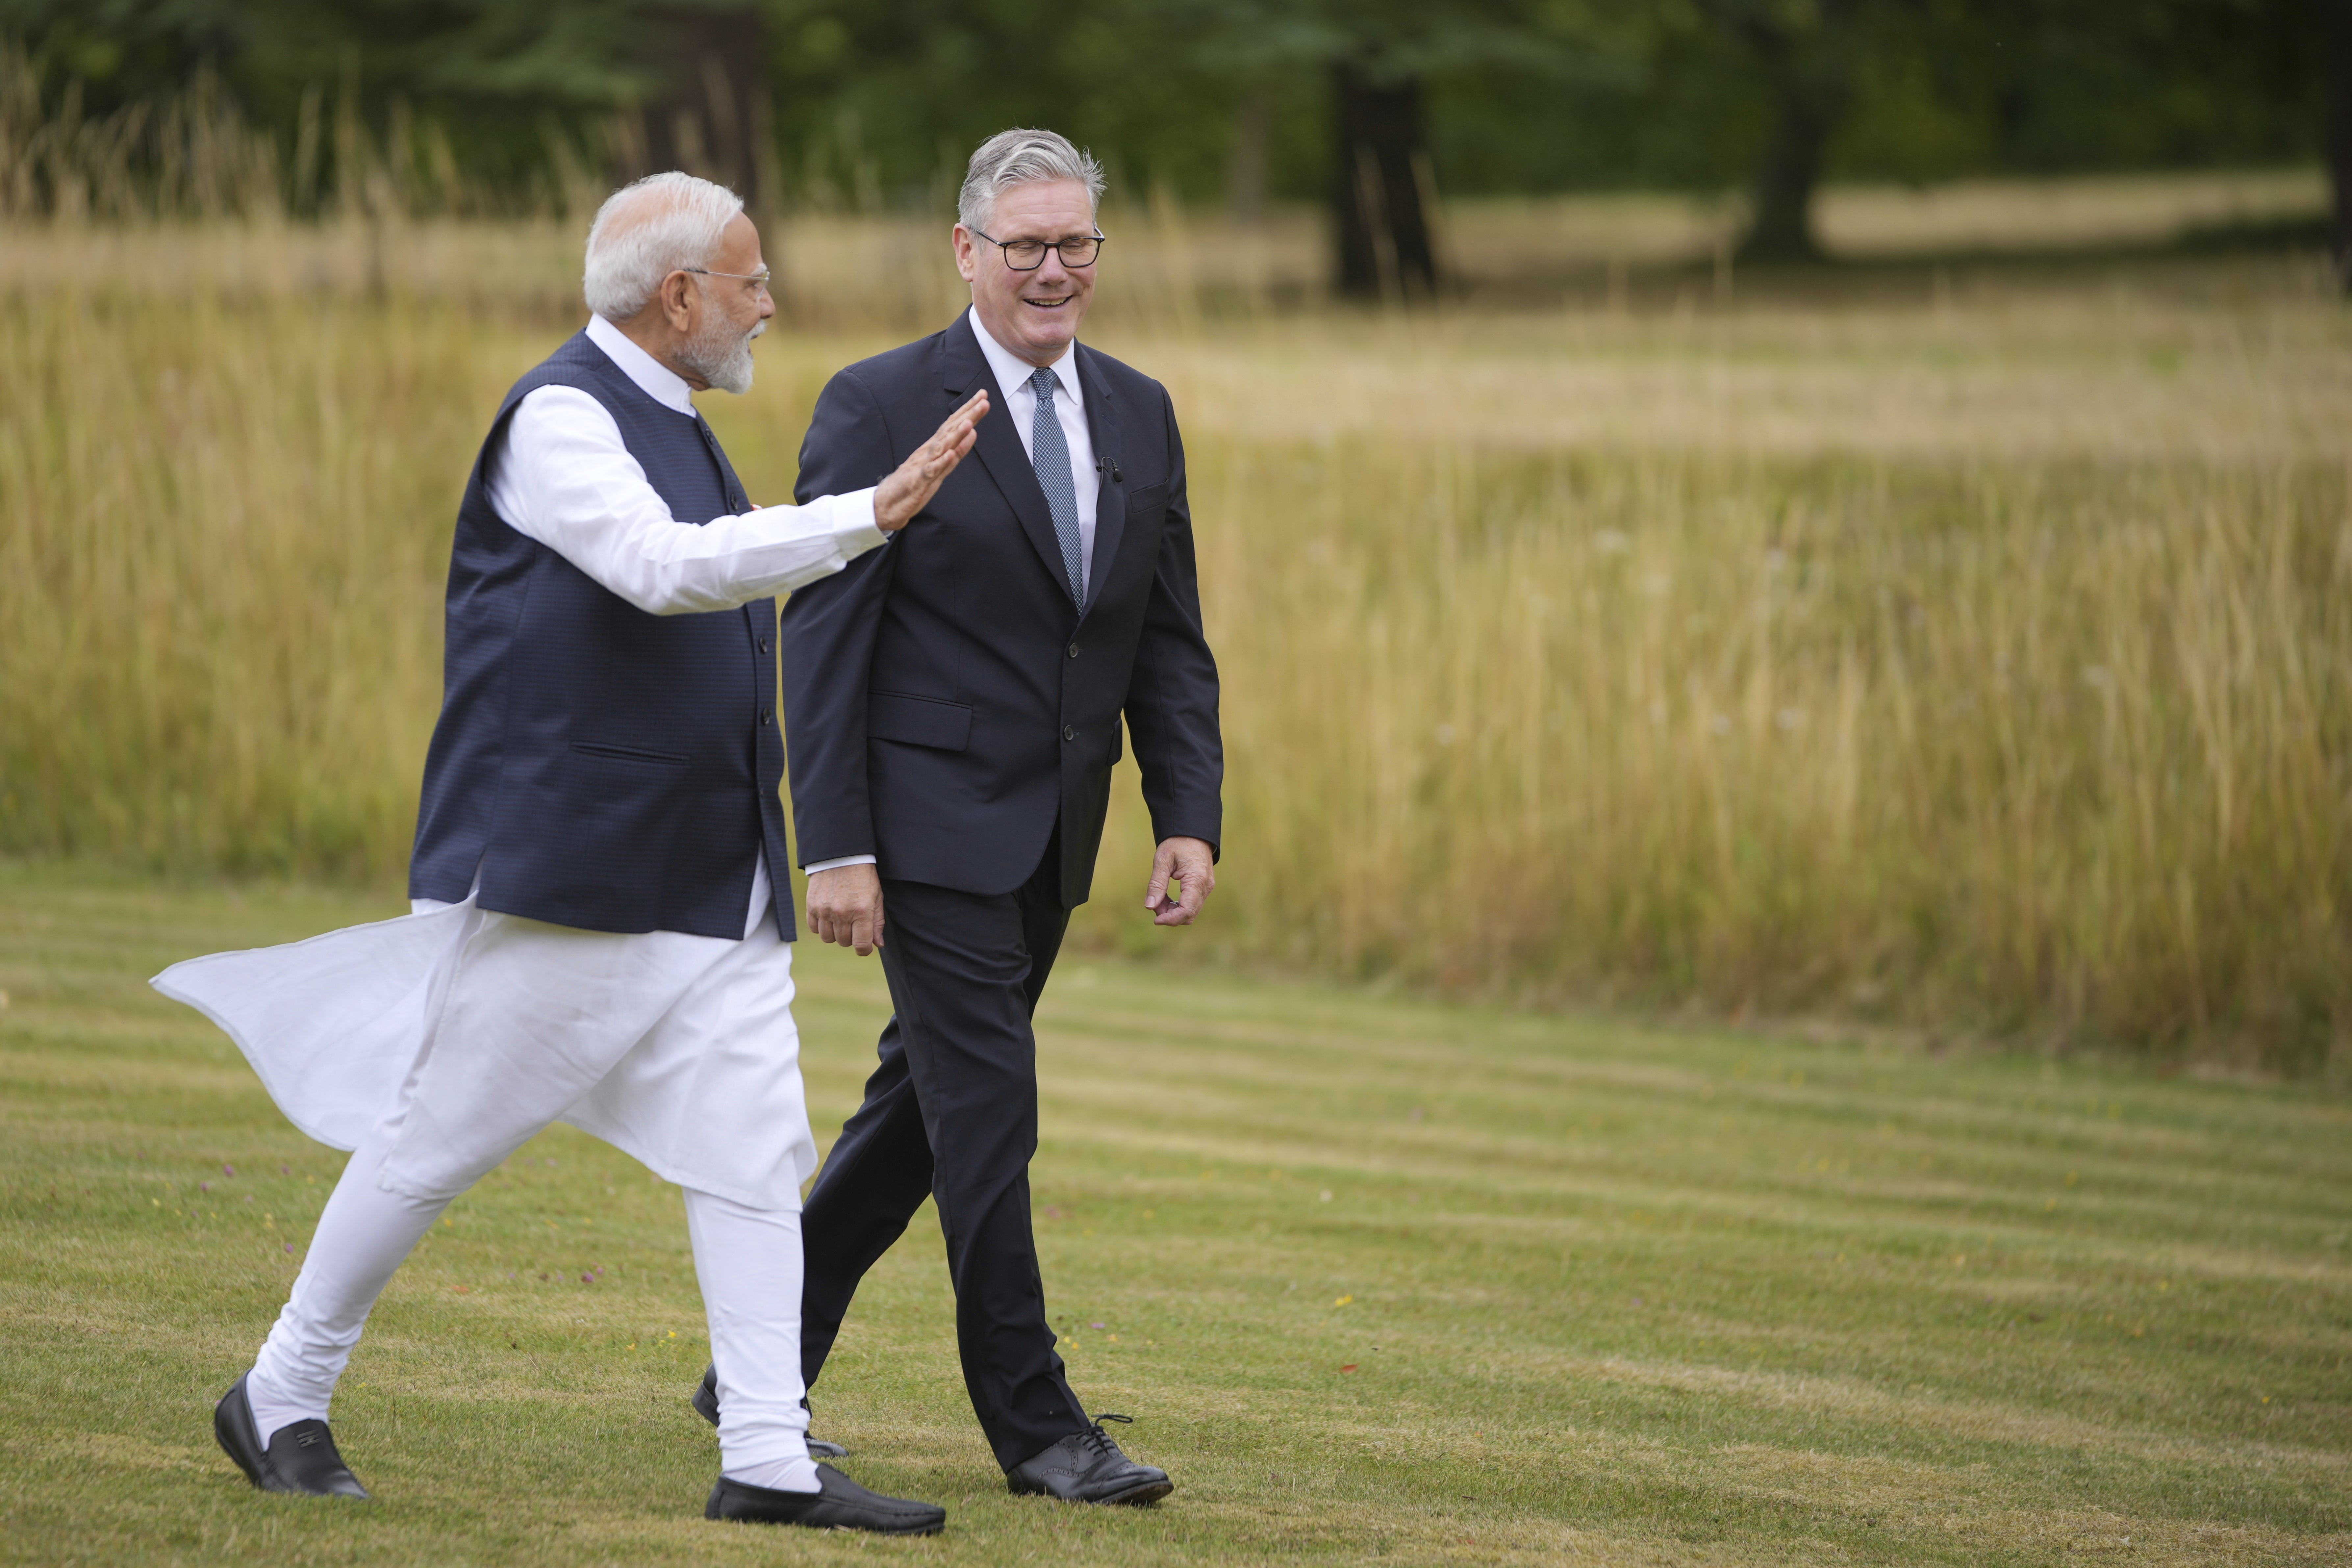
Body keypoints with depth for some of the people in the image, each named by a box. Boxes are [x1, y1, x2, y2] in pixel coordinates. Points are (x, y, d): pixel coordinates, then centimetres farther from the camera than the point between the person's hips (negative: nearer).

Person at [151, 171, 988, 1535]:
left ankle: (769, 1460, -1)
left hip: (714, 882, 9)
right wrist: (873, 515, -28)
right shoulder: (562, 420, -12)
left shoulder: (672, 428, 17)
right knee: (441, 1137, -1)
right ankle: (283, 1400, 13)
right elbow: (665, 568, -27)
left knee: (755, 1152, 0)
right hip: (561, 868, -9)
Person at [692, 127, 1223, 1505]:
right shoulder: (881, 409, -7)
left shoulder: (1139, 415, 10)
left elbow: (1170, 641, 12)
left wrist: (1191, 817, 1)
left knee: (923, 1109, 13)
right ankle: (1035, 1424, -2)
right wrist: (837, 847, -15)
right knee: (988, 1115, -8)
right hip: (934, 825, -6)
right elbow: (825, 643, -9)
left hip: (1052, 837, 7)